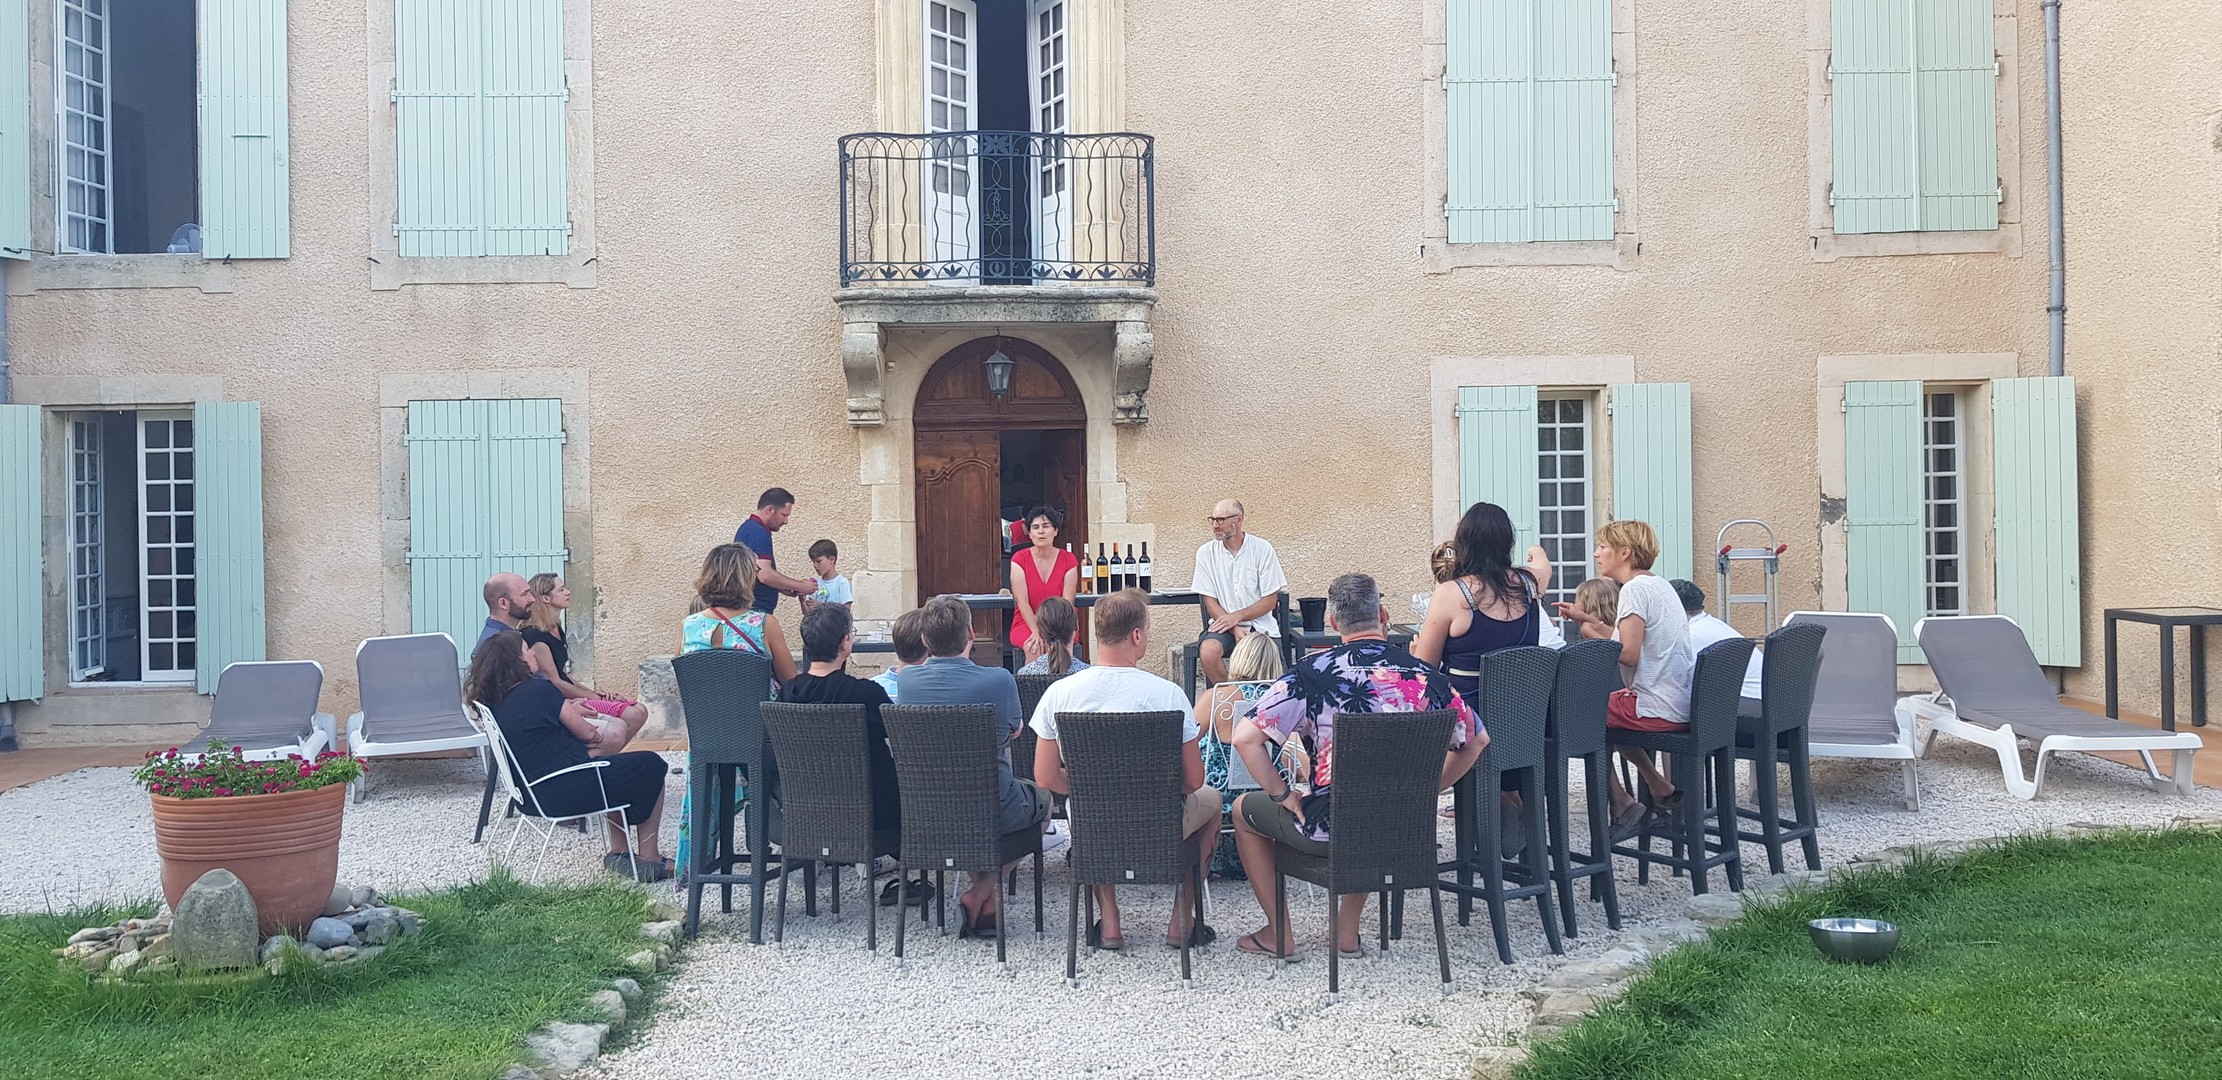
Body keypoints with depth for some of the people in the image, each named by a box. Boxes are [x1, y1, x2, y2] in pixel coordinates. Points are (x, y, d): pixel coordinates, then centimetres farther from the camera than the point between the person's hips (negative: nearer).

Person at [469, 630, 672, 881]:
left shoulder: (491, 702, 5)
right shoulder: (539, 690, -18)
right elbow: (587, 733, -7)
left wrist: (567, 710, 13)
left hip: (533, 792, 9)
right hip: (567, 791, -9)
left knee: (613, 767, 30)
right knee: (651, 766, 7)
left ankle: (619, 852, 28)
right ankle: (647, 858, 14)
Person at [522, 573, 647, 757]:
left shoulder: (556, 630, 15)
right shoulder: (535, 637, -15)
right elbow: (555, 683, -14)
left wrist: (594, 693, 8)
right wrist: (594, 697, -7)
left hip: (569, 699, 10)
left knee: (638, 712, -3)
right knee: (616, 731, -29)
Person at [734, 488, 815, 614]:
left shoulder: (748, 528, 17)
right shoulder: (758, 533, -14)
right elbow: (765, 574, -24)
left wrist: (791, 589, 16)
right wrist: (801, 586, -12)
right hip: (756, 609, -10)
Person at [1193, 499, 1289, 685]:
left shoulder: (1262, 549, -1)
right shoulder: (1205, 553, 2)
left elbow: (1270, 600, -1)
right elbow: (1210, 603, 1)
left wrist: (1236, 617, -13)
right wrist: (1235, 629, -15)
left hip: (1260, 625, -1)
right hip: (1224, 625, 1)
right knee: (1207, 651, -31)